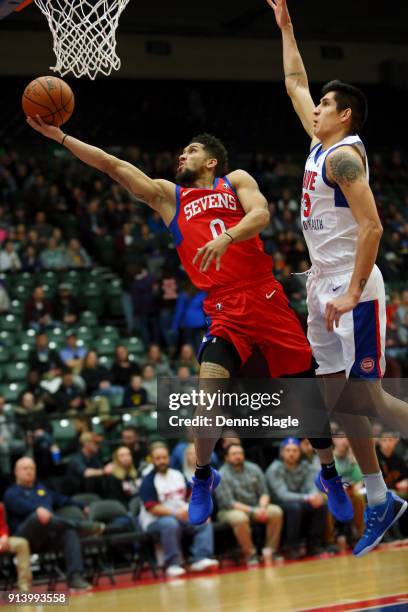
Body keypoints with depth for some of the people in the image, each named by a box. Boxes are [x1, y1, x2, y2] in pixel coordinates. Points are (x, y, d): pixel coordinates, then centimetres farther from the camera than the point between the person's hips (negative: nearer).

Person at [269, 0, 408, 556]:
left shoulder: (344, 155, -14)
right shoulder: (321, 144, 12)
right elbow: (295, 82, 26)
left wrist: (353, 294, -25)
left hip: (352, 290, -9)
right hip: (324, 286, 9)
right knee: (340, 396, 8)